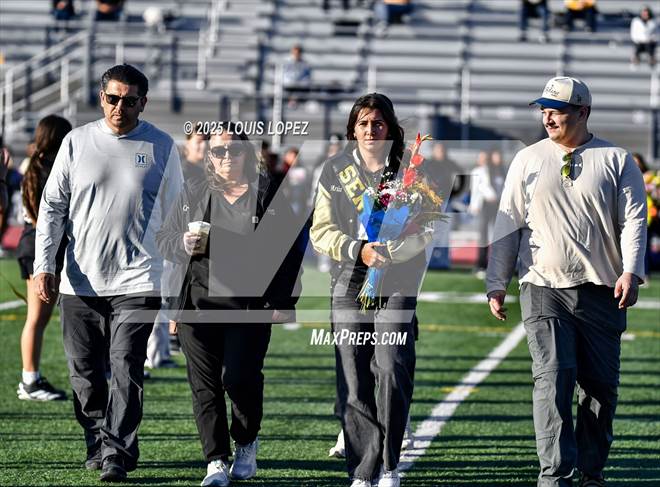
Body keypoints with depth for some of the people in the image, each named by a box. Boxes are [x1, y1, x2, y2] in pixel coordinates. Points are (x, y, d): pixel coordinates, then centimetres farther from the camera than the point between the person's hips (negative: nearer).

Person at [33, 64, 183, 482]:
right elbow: (52, 206, 8)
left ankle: (117, 454, -7)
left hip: (137, 283, -2)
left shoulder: (161, 147, 3)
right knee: (85, 374, 7)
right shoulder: (77, 142, 6)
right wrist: (44, 266, -1)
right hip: (80, 282, 2)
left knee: (126, 371, -11)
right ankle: (98, 443, 24)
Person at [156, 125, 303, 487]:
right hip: (198, 303, 2)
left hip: (251, 305, -2)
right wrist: (183, 244, -9)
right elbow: (164, 240, 15)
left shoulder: (269, 195, 4)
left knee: (240, 379, -10)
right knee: (205, 384, -2)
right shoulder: (193, 193, 11)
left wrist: (281, 301, -2)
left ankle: (246, 444, 16)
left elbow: (290, 250, 5)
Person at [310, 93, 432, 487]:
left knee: (392, 370, -15)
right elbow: (321, 231, 7)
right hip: (349, 284, 2)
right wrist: (358, 250, -10)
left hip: (396, 284, -2)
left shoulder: (409, 170, 4)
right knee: (353, 383, -1)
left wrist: (391, 252, -16)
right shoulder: (336, 171, 9)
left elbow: (426, 228, 1)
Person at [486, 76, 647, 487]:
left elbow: (634, 219, -1)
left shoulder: (617, 160, 6)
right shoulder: (528, 160, 10)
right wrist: (497, 284, 5)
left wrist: (631, 272, -16)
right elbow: (508, 225, 11)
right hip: (544, 290, 0)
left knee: (602, 384, 4)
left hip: (602, 294, 0)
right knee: (553, 378, -12)